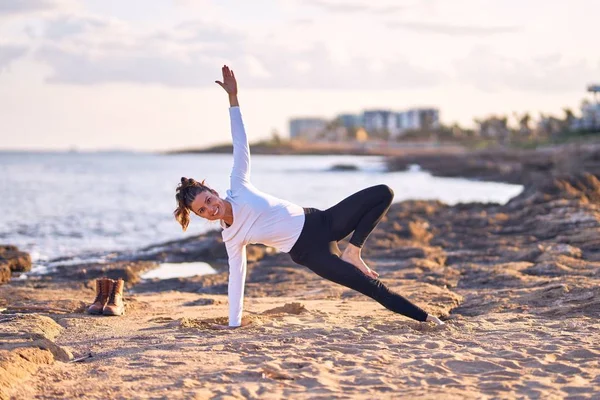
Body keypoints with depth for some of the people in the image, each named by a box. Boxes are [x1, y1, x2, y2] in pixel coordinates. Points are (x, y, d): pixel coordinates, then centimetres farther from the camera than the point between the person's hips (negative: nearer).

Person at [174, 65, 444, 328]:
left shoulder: (238, 188, -2)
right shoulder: (232, 239, -4)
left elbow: (240, 143, -4)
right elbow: (236, 277, 3)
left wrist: (233, 98, -10)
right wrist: (233, 323, 3)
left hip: (319, 221, 3)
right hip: (310, 252, -3)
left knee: (383, 194, -10)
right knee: (370, 286, -13)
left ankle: (352, 252, -5)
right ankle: (424, 317, 1)